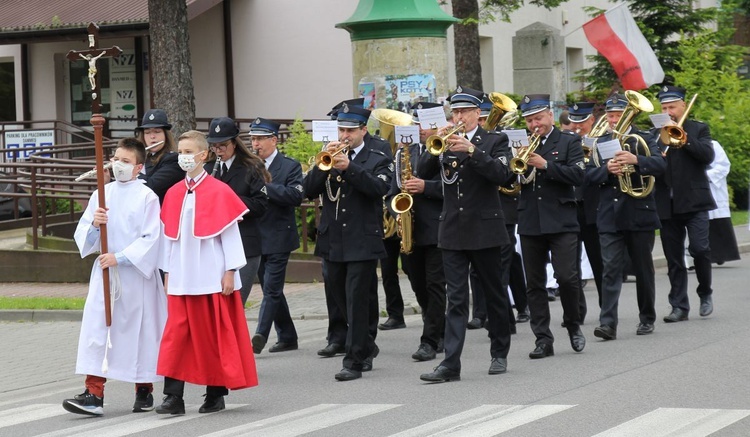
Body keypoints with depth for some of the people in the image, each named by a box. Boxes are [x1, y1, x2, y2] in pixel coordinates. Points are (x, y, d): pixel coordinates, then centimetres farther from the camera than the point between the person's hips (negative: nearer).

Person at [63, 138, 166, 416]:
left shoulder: (147, 197, -5)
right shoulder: (101, 194, 9)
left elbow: (150, 239, -11)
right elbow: (82, 236, 9)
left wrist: (119, 258, -18)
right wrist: (94, 225, -12)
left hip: (136, 274, -4)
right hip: (104, 271, 4)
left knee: (139, 330, 6)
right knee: (94, 327, -8)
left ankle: (144, 390, 21)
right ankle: (94, 393, -11)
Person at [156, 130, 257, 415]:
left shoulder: (219, 192, -5)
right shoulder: (173, 194, 9)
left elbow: (230, 233, -4)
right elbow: (169, 236, 13)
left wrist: (230, 271, -7)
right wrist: (167, 272, 11)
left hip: (212, 277, -4)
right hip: (181, 278, 4)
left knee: (216, 334, 3)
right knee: (177, 333, -3)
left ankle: (216, 392, 14)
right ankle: (174, 396, -4)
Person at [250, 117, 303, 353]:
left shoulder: (290, 166, -3)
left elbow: (295, 195, -18)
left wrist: (264, 187, -23)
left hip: (277, 238, -6)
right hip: (255, 238, 6)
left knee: (271, 289, -9)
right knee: (272, 290, 12)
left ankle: (260, 337, -14)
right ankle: (287, 338, 21)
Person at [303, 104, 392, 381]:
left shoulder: (377, 160, 2)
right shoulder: (329, 159, 12)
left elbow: (379, 187, -18)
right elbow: (308, 190, 1)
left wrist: (349, 167, -27)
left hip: (362, 242, -5)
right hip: (332, 242, 5)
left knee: (357, 301, -8)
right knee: (339, 300, 12)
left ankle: (354, 362, -5)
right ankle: (367, 348, 30)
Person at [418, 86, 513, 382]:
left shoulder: (495, 141, 0)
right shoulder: (444, 143, 10)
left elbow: (502, 174, -17)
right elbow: (423, 172, -2)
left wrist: (470, 150, -24)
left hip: (485, 230, -2)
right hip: (452, 232, 2)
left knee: (495, 294, 10)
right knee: (455, 299, -3)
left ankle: (499, 354, 24)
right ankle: (450, 364, -9)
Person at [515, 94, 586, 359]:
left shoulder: (569, 142, 3)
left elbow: (578, 175, -9)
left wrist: (545, 165, -17)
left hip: (561, 221, -4)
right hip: (529, 222, 4)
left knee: (566, 277, -10)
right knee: (534, 284, 3)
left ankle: (573, 325, 14)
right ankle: (543, 339, 8)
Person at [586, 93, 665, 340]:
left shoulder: (643, 139, 2)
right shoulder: (600, 143, 12)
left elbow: (660, 164, -15)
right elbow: (589, 176, 3)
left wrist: (636, 160, -32)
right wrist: (607, 170, -17)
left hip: (640, 216, -2)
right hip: (610, 218, 2)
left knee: (643, 269, 8)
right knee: (611, 269, -7)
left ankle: (647, 319, 20)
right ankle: (608, 323, -13)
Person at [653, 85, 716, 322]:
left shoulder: (698, 129, 6)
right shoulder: (655, 134, 12)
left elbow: (708, 155, -10)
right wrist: (661, 141, -13)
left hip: (694, 202, -3)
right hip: (667, 204, 3)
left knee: (699, 248, -12)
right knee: (673, 258, 4)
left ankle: (705, 293, 10)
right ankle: (679, 306, 9)